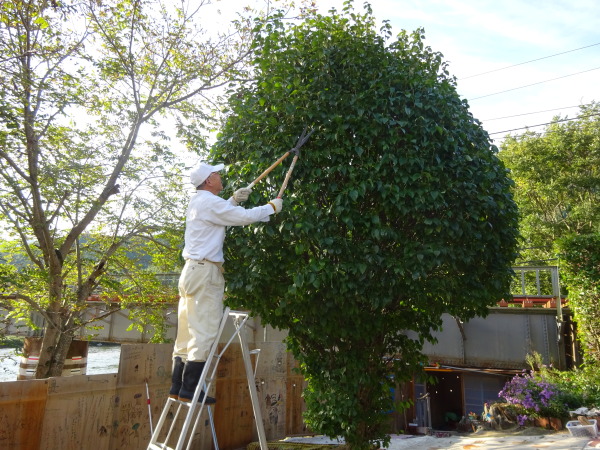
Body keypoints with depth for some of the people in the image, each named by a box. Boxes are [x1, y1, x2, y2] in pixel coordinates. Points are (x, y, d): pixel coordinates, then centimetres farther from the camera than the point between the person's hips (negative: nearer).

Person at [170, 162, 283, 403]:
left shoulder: (198, 202, 18)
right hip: (205, 271, -10)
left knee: (187, 333, 10)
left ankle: (177, 387, 14)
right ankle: (189, 389, -5)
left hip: (192, 271, 10)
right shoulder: (209, 202, -11)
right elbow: (245, 216, -13)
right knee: (204, 332, -7)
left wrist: (233, 200, 20)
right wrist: (272, 207, 1)